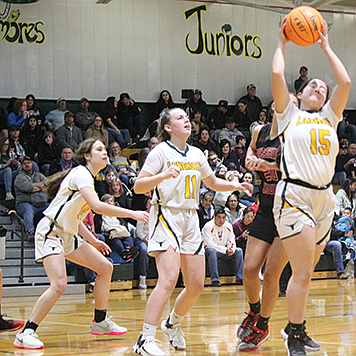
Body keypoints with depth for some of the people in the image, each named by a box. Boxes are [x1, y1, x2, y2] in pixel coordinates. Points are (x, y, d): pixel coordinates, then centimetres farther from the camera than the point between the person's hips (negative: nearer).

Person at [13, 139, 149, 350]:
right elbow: (97, 206, -30)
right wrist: (131, 214, -27)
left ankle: (100, 322, 22)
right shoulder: (80, 174, -14)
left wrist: (92, 241, 20)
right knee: (59, 284, -24)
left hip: (68, 235, 10)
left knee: (105, 267, 10)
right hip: (51, 233, -10)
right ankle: (26, 334, -16)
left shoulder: (88, 177, 16)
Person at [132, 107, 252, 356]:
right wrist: (163, 175, -25)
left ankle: (173, 324, 31)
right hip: (166, 216, -6)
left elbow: (212, 182, 29)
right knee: (169, 280, -22)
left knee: (196, 286, 4)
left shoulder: (196, 154, 14)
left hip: (190, 220, 7)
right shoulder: (161, 152, -4)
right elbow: (138, 186, -10)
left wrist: (234, 185, 12)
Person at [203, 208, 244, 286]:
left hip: (223, 253, 6)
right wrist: (225, 250, -30)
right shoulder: (208, 226, -17)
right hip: (209, 251, -6)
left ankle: (240, 279, -11)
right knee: (212, 251, -38)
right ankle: (215, 279, -38)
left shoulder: (228, 226, 0)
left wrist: (231, 249, -22)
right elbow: (209, 244, -24)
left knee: (238, 251, -11)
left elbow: (231, 242, 3)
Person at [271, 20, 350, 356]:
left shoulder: (329, 118, 19)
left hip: (324, 199, 5)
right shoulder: (290, 114, 9)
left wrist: (326, 47, 15)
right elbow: (277, 76, -2)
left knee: (305, 272, 11)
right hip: (294, 197, -5)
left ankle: (296, 328, 23)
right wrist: (282, 43, 12)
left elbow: (345, 82, 8)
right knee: (302, 272, -10)